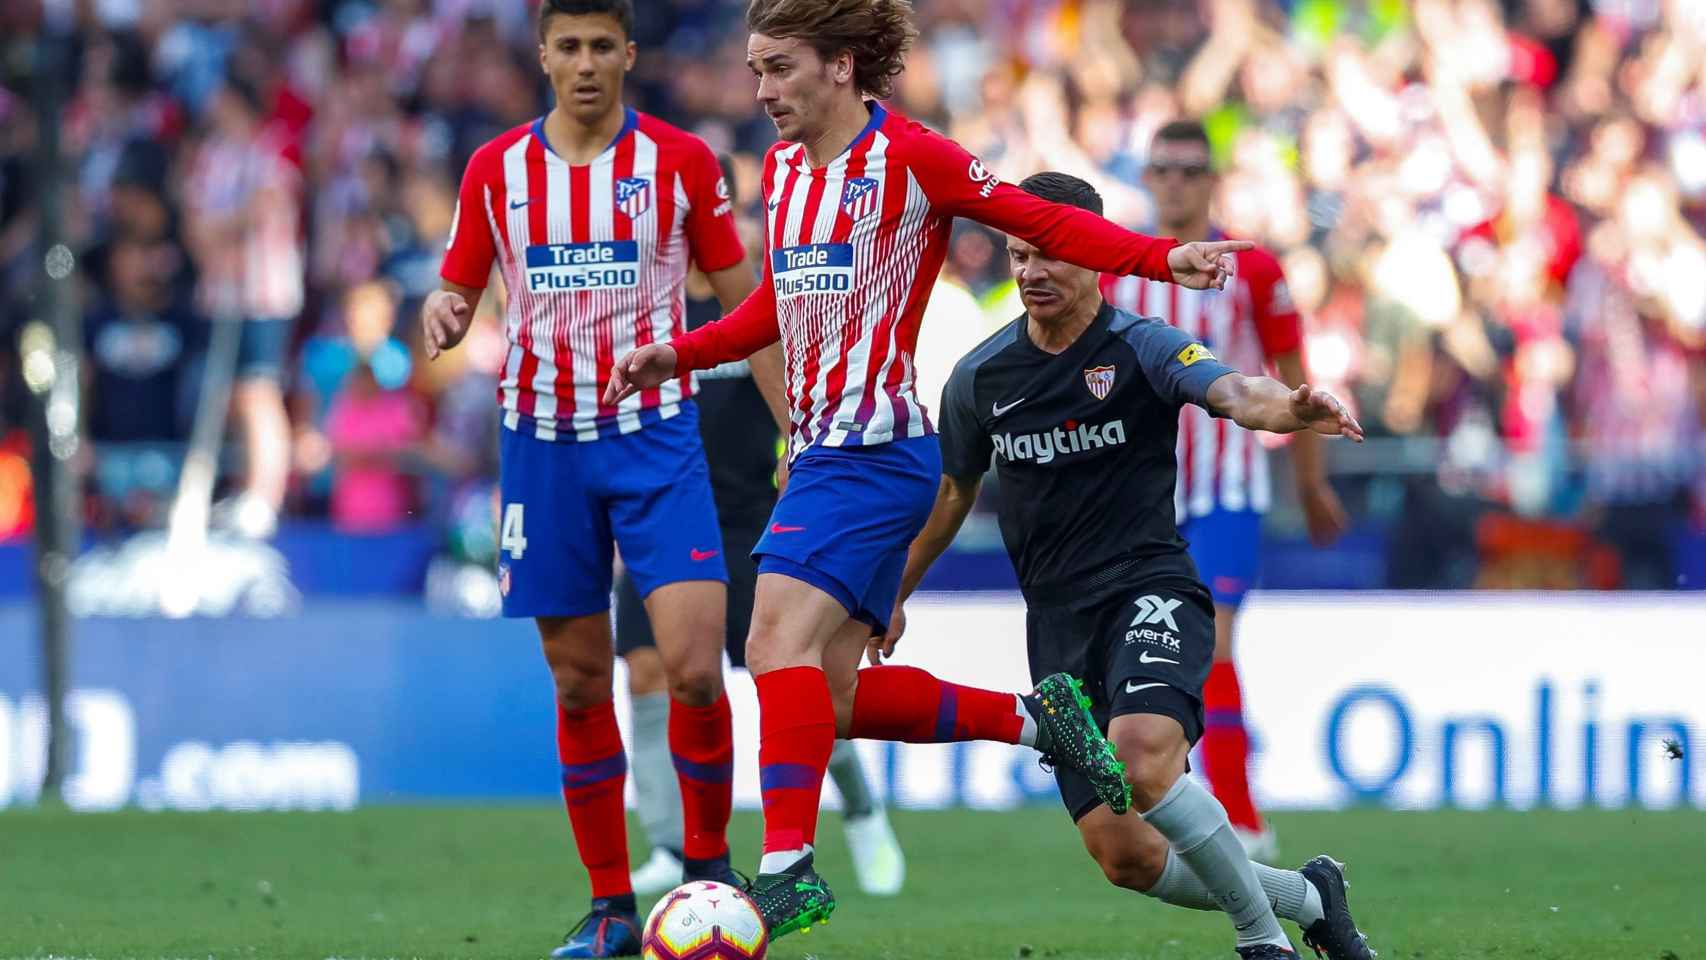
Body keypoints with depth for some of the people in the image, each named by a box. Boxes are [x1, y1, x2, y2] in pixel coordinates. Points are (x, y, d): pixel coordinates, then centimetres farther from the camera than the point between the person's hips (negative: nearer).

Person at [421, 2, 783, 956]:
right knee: (579, 686, 3)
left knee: (695, 667, -15)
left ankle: (710, 867, 6)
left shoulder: (681, 161, 0)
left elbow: (746, 303, 4)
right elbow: (456, 295, 13)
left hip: (656, 437, -2)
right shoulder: (496, 169, 6)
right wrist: (441, 319, -13)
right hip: (543, 445, 2)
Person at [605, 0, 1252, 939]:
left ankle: (787, 865, -23)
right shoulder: (781, 168, 14)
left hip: (877, 447, -9)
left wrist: (1164, 257, -17)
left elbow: (1046, 222, -5)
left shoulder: (908, 157, -9)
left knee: (779, 641, -21)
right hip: (821, 449, 9)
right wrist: (680, 353, 16)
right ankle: (1034, 718, 21)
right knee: (831, 697, 7)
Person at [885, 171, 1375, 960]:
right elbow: (953, 491, 23)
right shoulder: (979, 377, 6)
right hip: (1057, 622, 5)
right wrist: (894, 593, 29)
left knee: (1142, 758, -34)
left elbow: (1231, 391, -27)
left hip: (1149, 591, -5)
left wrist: (1286, 408, -49)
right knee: (1126, 859, -5)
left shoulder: (1142, 348, -7)